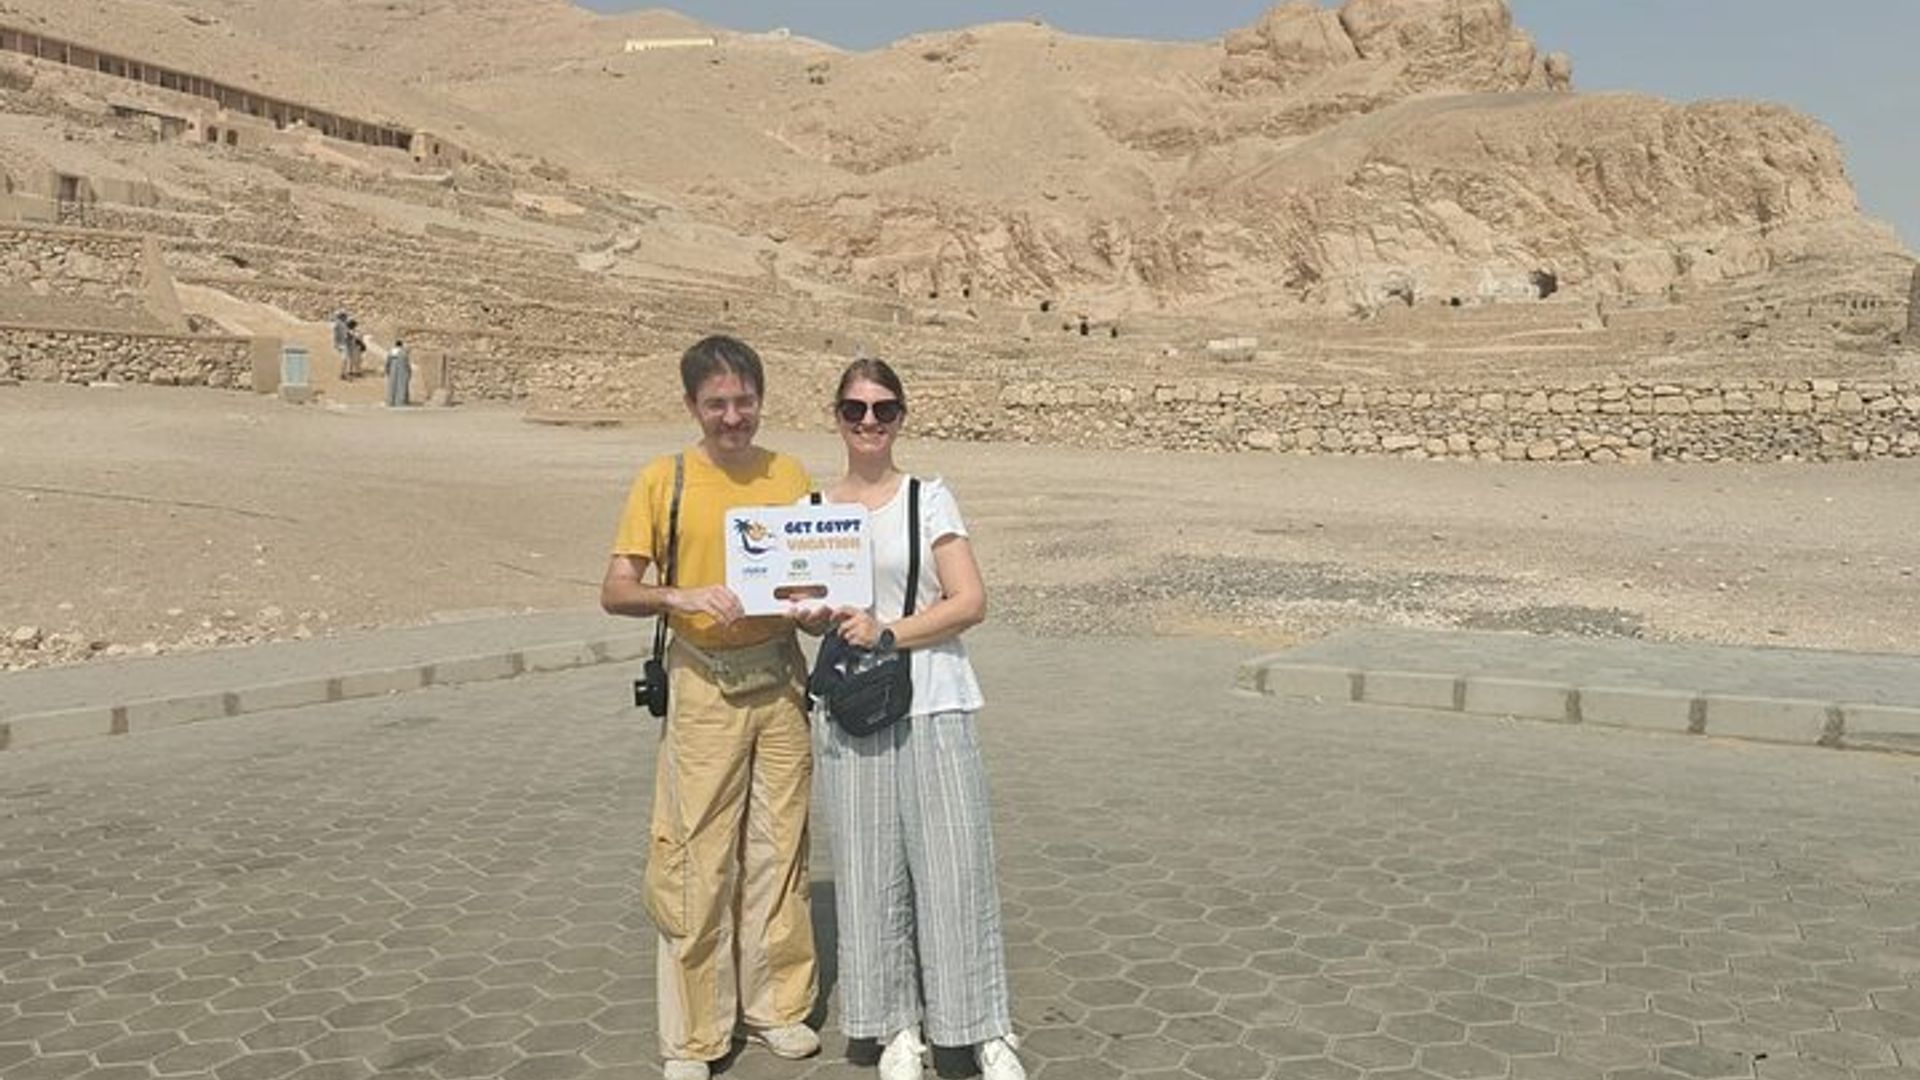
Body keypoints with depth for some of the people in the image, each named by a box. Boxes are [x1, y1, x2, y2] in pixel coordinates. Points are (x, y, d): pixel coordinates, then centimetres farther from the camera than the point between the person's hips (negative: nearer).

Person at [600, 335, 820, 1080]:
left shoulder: (790, 475, 6)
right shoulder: (664, 479, -2)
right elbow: (615, 591, -6)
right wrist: (683, 597, -24)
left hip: (779, 681, 3)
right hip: (704, 688, -3)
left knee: (779, 846, 10)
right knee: (696, 857, 1)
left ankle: (775, 1004, 26)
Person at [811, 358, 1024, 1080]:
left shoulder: (929, 498, 2)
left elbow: (970, 602, -5)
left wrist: (888, 633, -15)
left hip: (933, 705, -2)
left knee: (954, 863, -2)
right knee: (869, 868, 5)